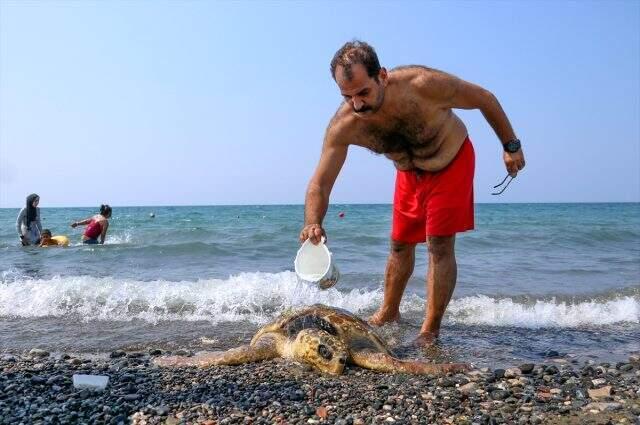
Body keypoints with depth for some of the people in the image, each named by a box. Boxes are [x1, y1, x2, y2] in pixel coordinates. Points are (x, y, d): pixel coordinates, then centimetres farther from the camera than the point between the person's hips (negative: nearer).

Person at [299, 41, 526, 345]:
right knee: (400, 244, 11)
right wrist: (313, 223, -43)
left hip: (451, 159, -3)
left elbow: (484, 99, -19)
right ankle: (389, 312, 31)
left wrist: (511, 145, -11)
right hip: (409, 170, 4)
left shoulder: (423, 84, -37)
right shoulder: (343, 126, -28)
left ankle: (430, 331, 0)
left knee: (439, 245, -11)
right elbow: (320, 183, -24)